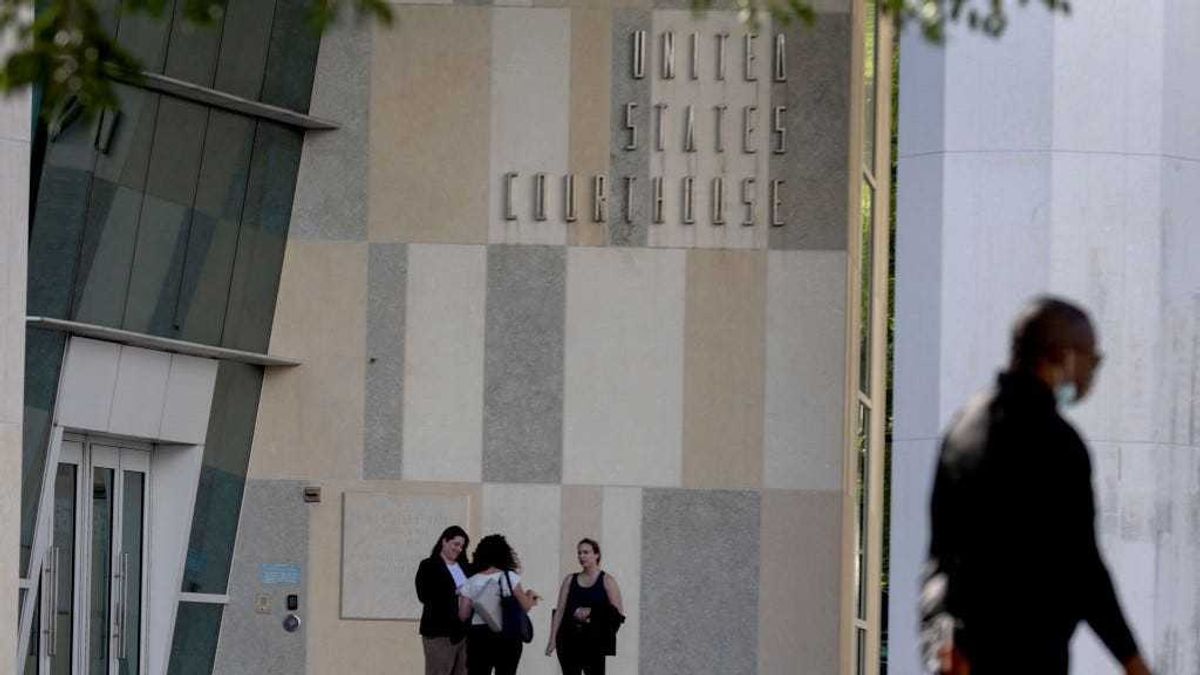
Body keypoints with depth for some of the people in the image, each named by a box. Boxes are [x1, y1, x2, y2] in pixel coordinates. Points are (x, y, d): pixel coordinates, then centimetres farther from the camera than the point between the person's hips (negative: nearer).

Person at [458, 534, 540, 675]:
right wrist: (531, 597, 20)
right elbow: (525, 606, -2)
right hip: (507, 637, -1)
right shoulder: (509, 578, -5)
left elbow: (463, 615, 1)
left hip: (478, 637, 1)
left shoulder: (471, 583, 1)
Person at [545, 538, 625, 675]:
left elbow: (619, 613, -2)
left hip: (595, 642, -3)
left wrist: (592, 612, -12)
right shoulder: (570, 580, 12)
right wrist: (552, 639, 1)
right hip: (570, 640, 3)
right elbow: (560, 611, 9)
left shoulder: (606, 581, 3)